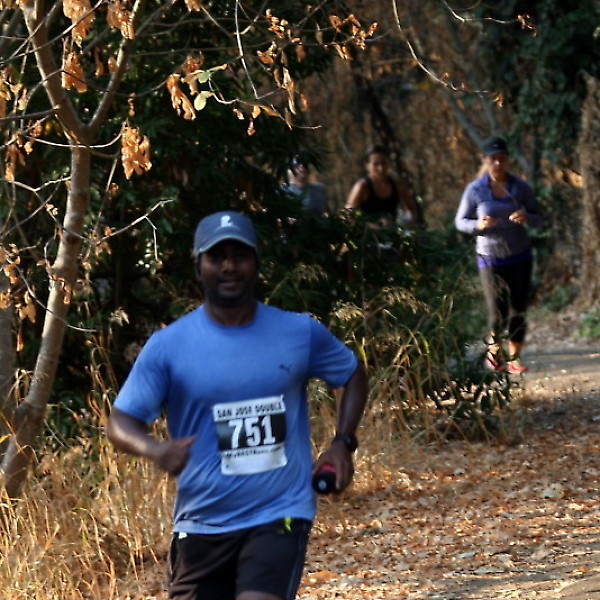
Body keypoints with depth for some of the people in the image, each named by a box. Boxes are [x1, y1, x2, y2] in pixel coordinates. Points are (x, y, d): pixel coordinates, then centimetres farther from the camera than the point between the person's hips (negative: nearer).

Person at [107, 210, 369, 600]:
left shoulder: (300, 333, 1)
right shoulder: (168, 346, -5)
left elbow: (353, 375, 18)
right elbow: (121, 422, -5)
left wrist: (343, 443, 3)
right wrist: (155, 450, -27)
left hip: (279, 518, -1)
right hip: (202, 525, 1)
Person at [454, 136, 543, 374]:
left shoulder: (520, 187, -3)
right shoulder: (475, 190, -7)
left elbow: (538, 220, 2)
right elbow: (460, 221, 1)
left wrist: (526, 218, -22)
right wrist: (478, 225, -20)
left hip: (520, 257, 2)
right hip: (491, 259, -2)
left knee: (518, 310, 0)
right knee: (498, 314, -3)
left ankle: (514, 358, 12)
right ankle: (494, 348, 25)